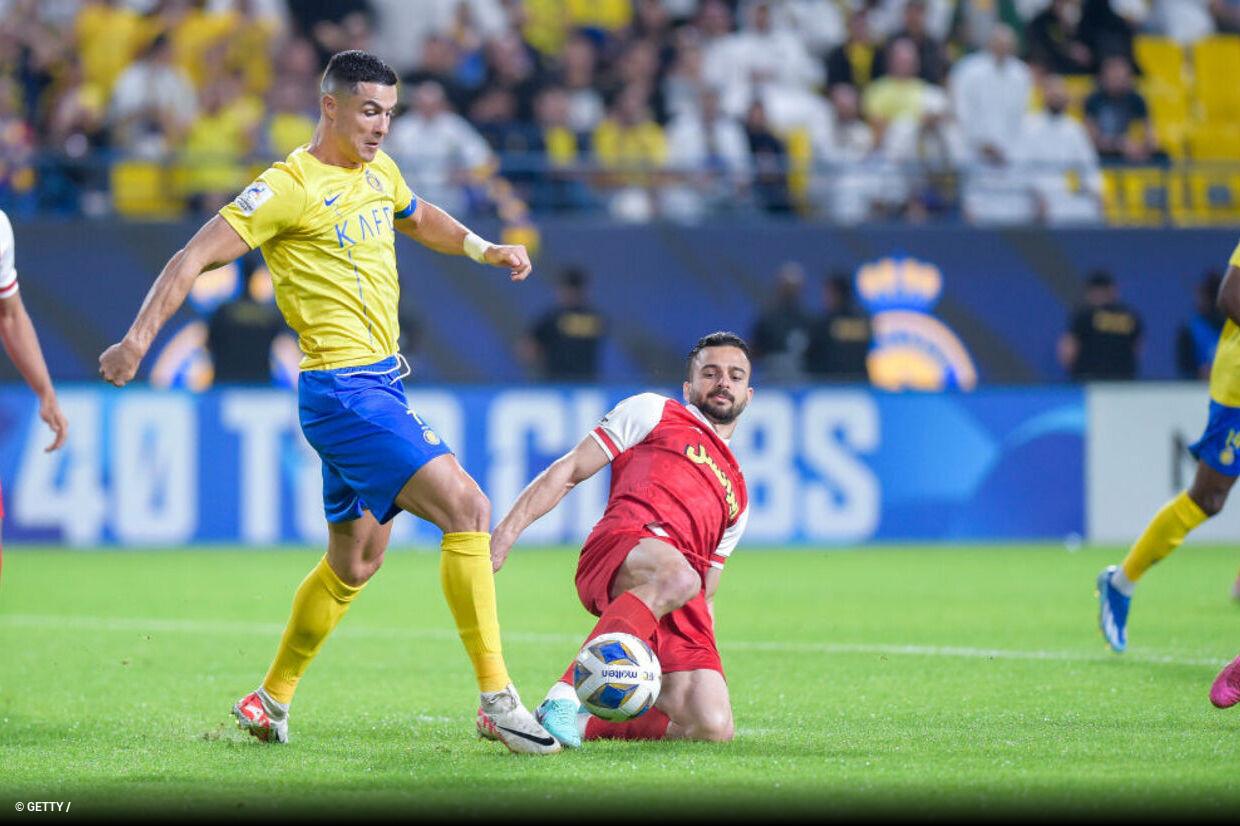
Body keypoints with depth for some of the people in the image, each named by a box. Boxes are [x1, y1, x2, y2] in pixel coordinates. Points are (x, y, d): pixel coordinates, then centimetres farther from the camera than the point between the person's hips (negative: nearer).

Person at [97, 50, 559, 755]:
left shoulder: (378, 171, 13)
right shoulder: (291, 187, -12)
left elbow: (418, 217, 35)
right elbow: (197, 256, -12)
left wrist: (483, 249, 18)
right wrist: (140, 338, -20)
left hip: (378, 386, 10)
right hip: (343, 387, -10)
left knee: (356, 561, 17)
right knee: (467, 507, -19)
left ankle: (272, 702, 31)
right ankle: (497, 701, -19)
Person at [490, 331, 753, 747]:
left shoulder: (737, 495, 37)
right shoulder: (653, 412, 24)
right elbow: (569, 470, 15)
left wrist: (709, 662, 22)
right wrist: (508, 530, 1)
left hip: (681, 609, 5)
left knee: (712, 726, -21)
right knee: (676, 576, -43)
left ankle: (584, 723, -2)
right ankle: (565, 695, -39)